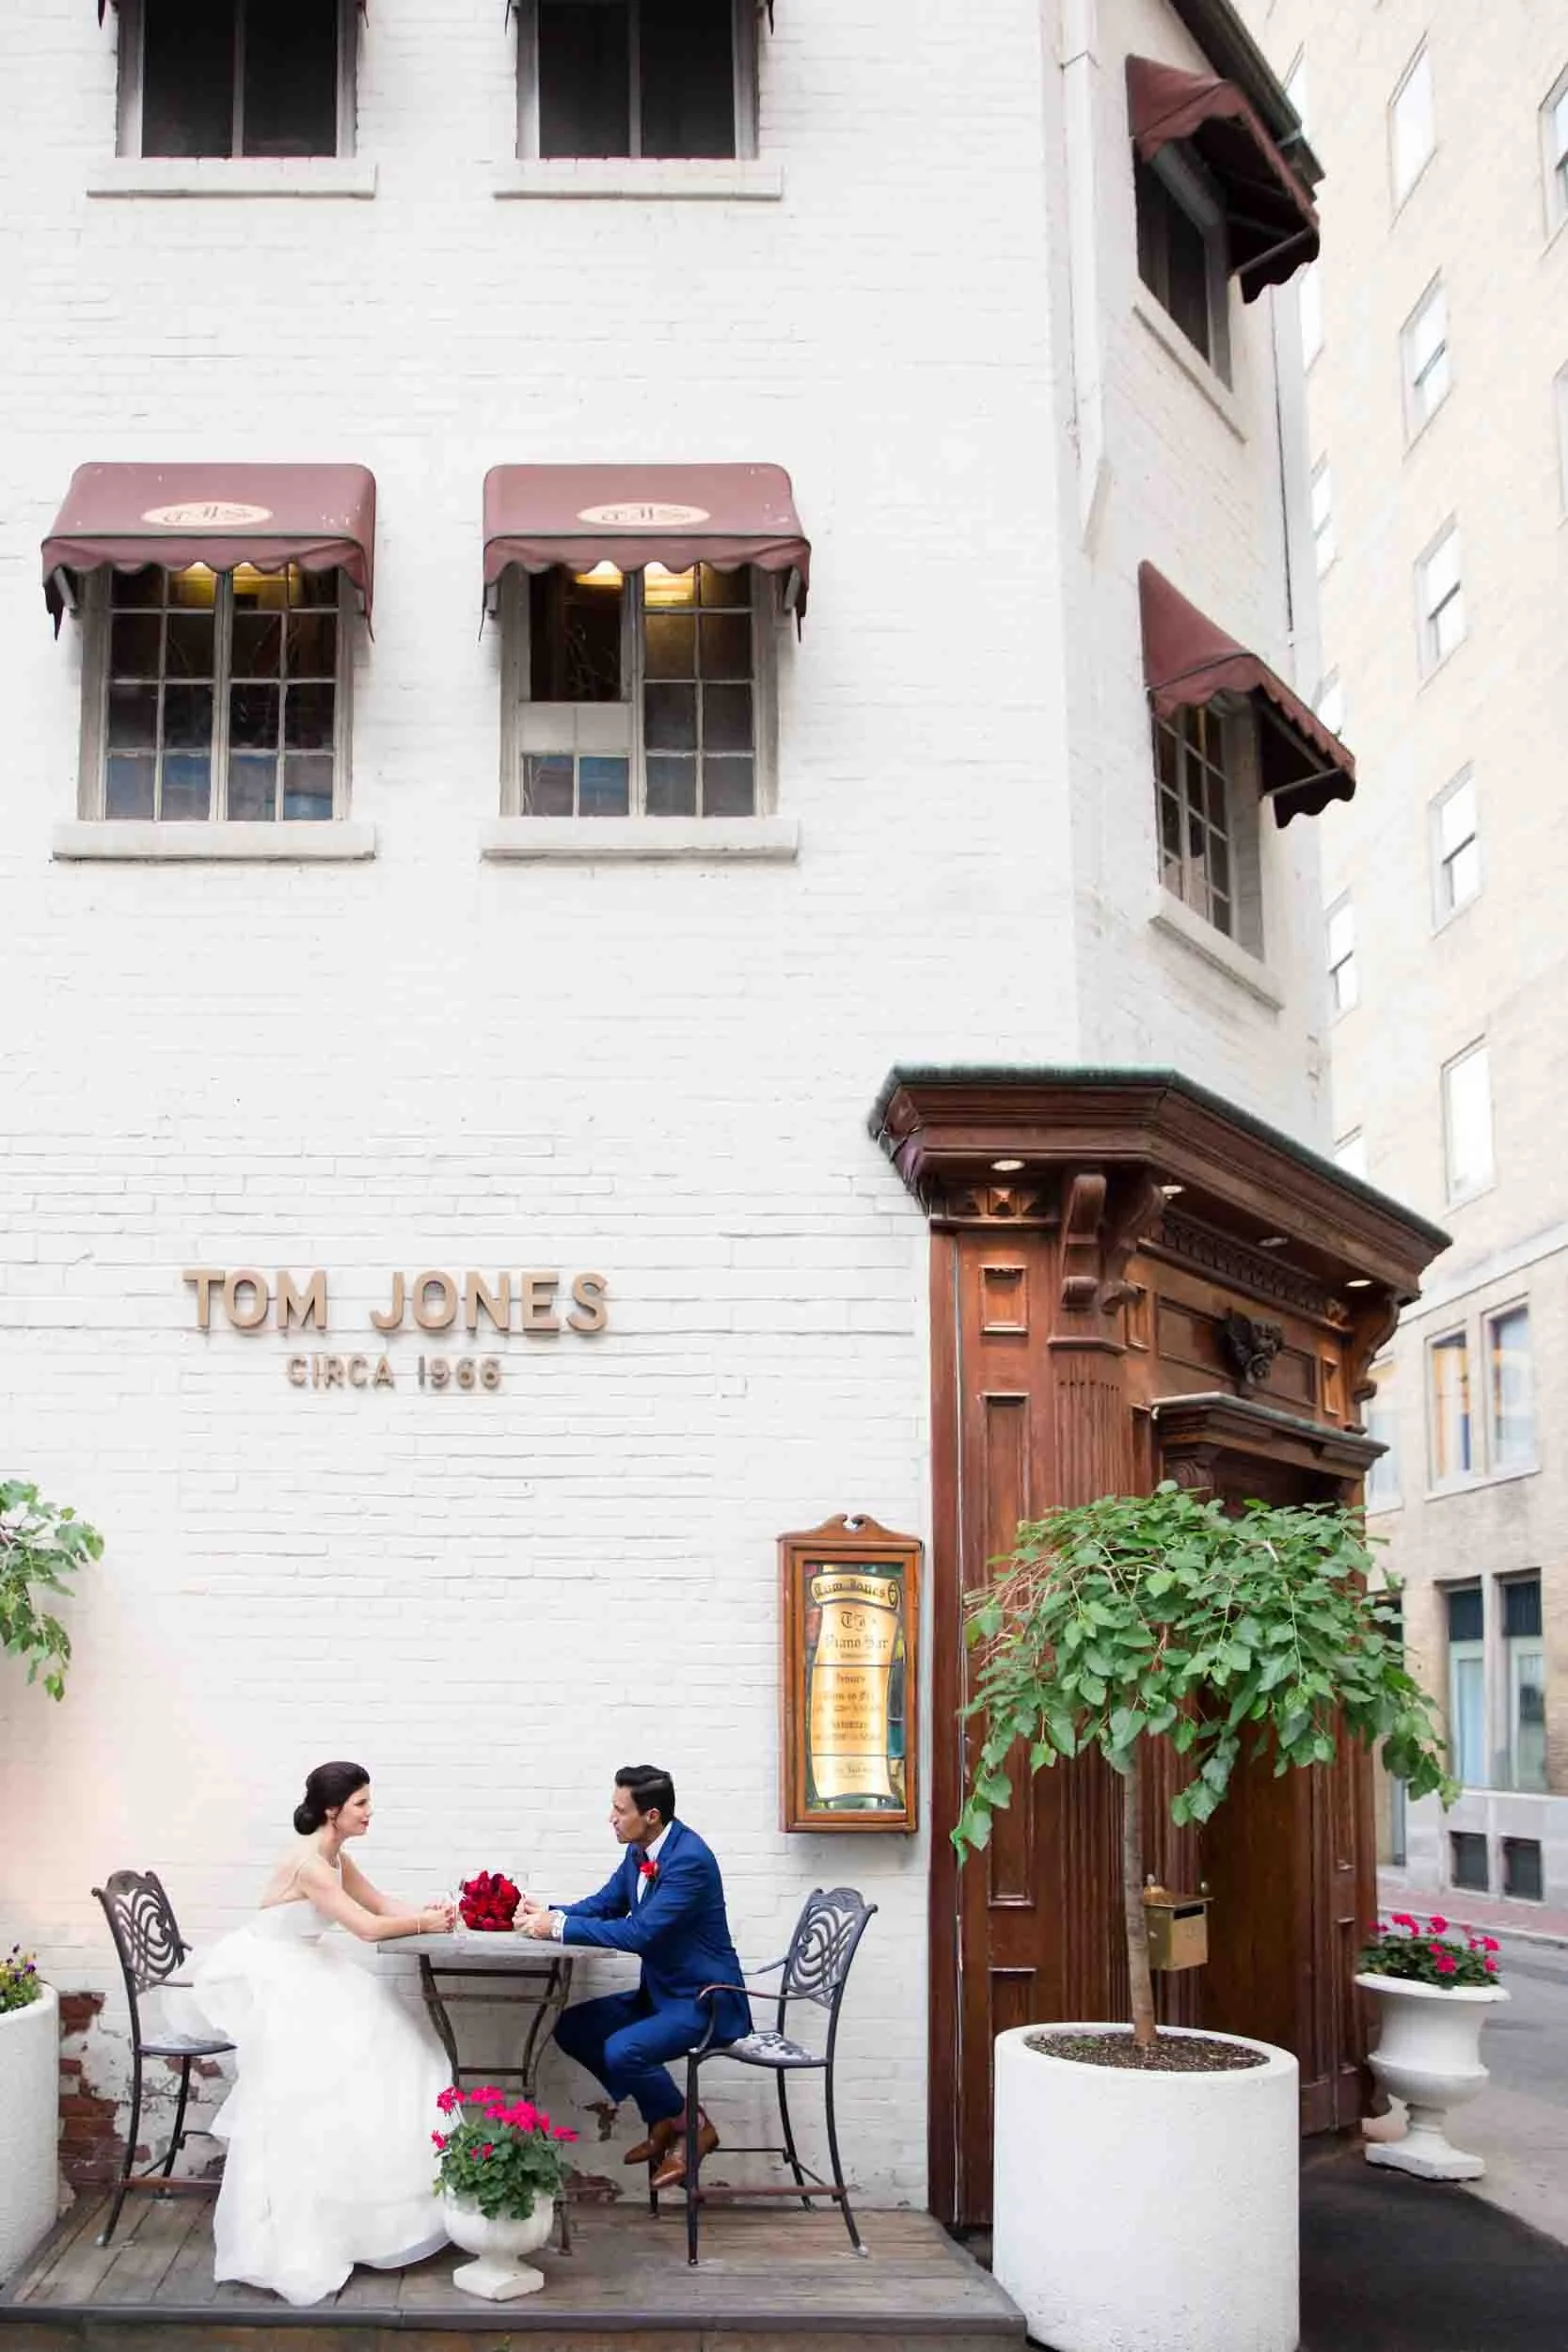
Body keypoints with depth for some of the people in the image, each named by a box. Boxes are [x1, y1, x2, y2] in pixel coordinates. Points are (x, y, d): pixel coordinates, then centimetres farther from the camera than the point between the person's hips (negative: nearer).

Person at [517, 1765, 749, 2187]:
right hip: (660, 1991, 10)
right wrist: (547, 1914, -7)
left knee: (622, 2050, -27)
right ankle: (663, 2121, 10)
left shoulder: (690, 1859, -25)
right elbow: (603, 1905, 12)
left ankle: (692, 2126, 0)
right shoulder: (639, 1852, 2)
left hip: (704, 1999, -10)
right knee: (572, 2026, 2)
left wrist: (558, 1926, -27)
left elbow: (638, 1933, -31)